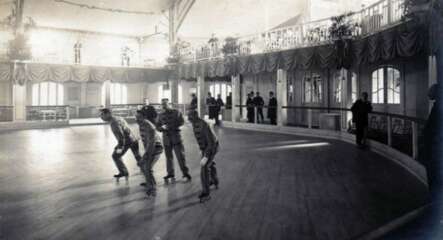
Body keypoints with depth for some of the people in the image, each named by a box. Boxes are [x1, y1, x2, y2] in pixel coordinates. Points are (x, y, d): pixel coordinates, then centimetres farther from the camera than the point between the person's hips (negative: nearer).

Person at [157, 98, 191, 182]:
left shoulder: (176, 112, 1)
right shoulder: (160, 115, 11)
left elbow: (181, 122, -10)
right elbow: (158, 126, 9)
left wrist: (171, 126, -19)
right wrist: (162, 127, -14)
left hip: (176, 137, -3)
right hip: (166, 138, 3)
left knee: (180, 156, -5)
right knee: (169, 157, 8)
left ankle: (185, 173, 2)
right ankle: (170, 174, 19)